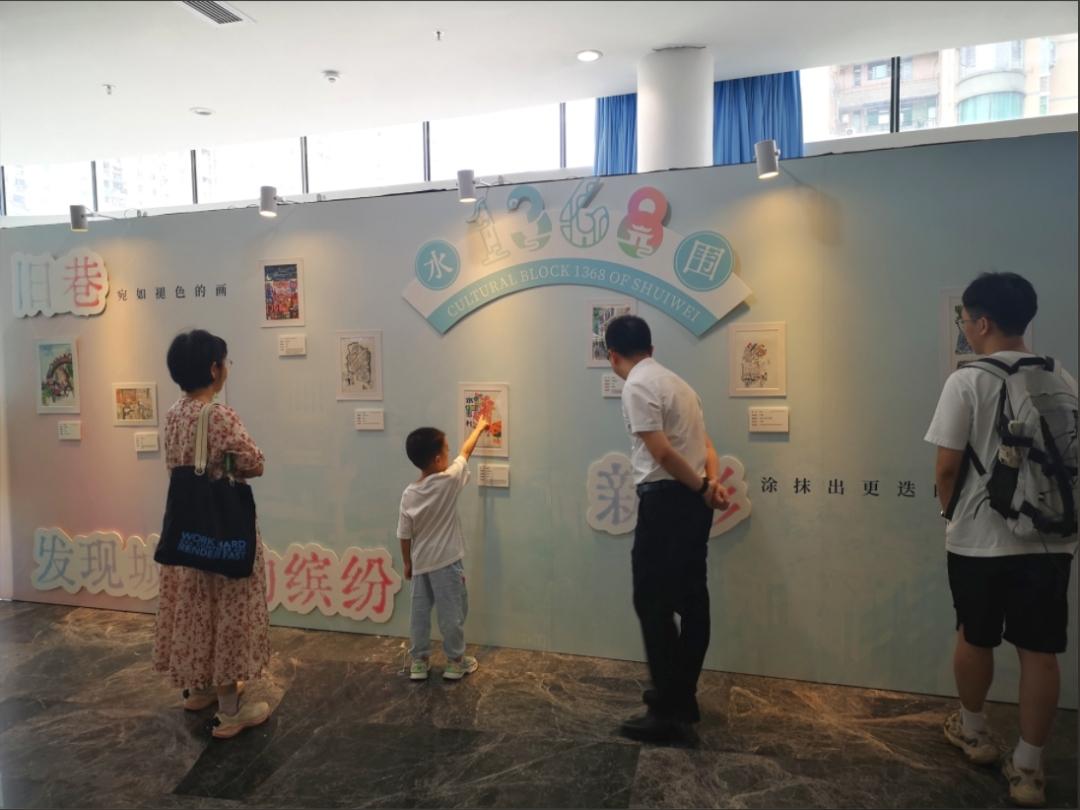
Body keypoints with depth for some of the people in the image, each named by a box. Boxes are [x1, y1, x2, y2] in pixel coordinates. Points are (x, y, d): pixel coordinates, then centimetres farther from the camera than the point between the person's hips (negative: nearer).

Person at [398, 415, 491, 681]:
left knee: (420, 613, 14)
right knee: (452, 613, 9)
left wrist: (408, 563, 13)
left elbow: (404, 535, 0)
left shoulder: (409, 493, -6)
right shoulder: (449, 481, -18)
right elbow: (465, 452, -2)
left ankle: (419, 661, 25)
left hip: (420, 564, 5)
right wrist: (480, 427, 14)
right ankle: (455, 662, 21)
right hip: (446, 563, -5)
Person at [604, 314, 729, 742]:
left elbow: (662, 453, -19)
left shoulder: (637, 386, -11)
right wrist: (712, 484, -2)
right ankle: (682, 694, 26)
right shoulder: (675, 381, 18)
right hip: (692, 502, 10)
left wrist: (702, 489, -9)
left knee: (652, 602, -1)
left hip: (666, 501, -9)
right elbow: (705, 446, 13)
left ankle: (668, 711, 5)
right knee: (690, 600, 14)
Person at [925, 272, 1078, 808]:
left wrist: (948, 509, 6)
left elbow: (948, 464, -12)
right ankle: (1028, 767, 19)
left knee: (975, 639, 16)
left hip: (981, 539, -4)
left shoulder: (967, 381, -13)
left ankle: (973, 732, 36)